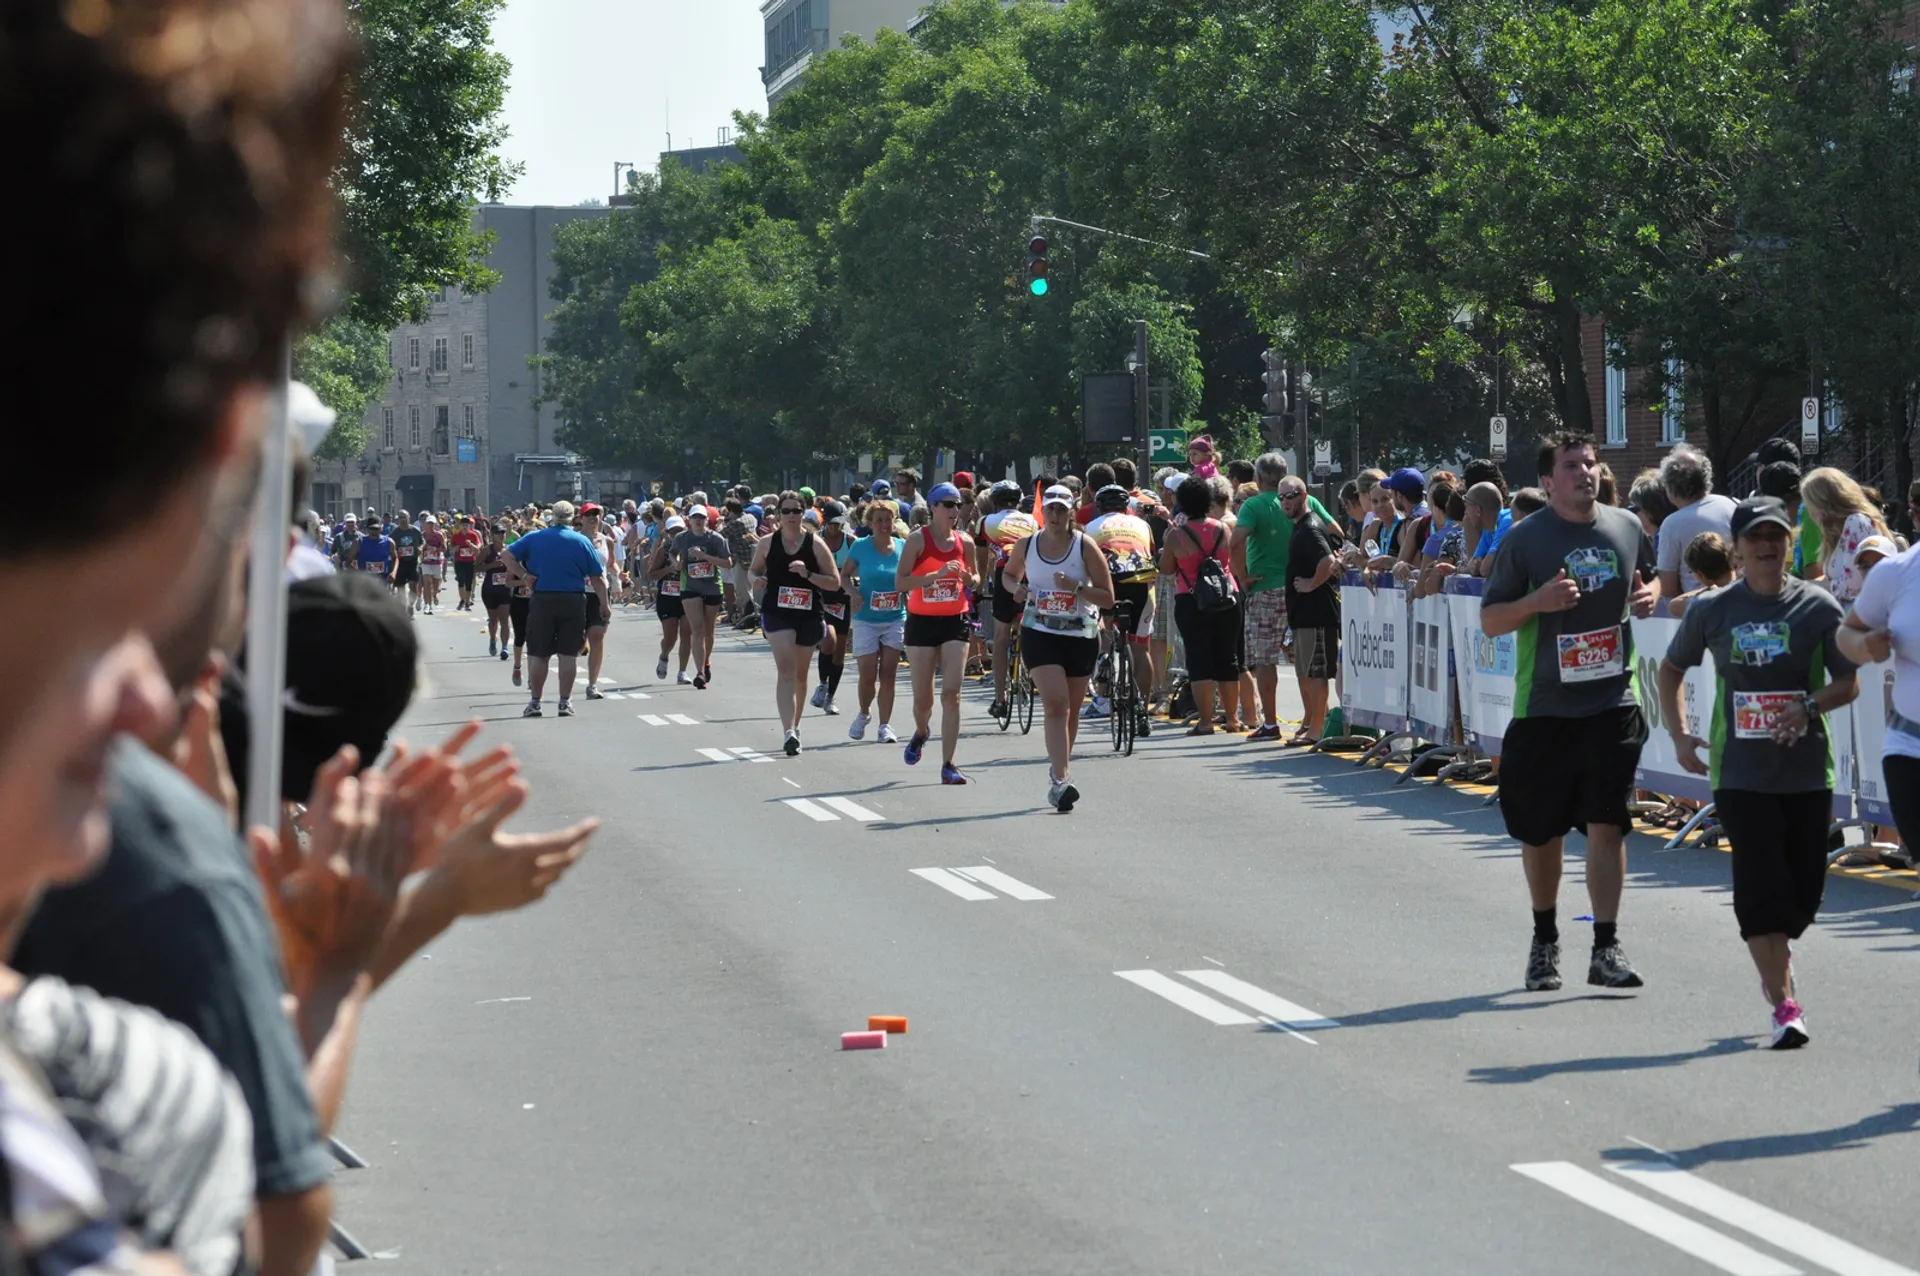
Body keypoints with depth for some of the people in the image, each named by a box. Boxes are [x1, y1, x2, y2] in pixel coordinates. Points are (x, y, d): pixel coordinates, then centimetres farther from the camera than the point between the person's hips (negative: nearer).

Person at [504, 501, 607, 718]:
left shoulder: (534, 538, 4)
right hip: (573, 601, -1)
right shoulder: (582, 541, 0)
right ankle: (565, 703, 3)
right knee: (568, 654, 3)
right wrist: (604, 604, 7)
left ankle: (535, 702, 11)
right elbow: (597, 577, 0)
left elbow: (508, 555, -3)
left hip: (542, 600, 1)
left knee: (539, 654, 8)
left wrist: (523, 575, -1)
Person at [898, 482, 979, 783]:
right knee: (923, 697, 6)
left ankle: (948, 765, -7)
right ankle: (921, 732, 42)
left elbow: (975, 577, 19)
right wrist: (939, 574, -25)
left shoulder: (964, 541, 4)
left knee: (951, 693, -8)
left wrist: (970, 580, -5)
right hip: (922, 622, -2)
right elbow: (901, 582, -15)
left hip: (956, 622, 2)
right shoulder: (918, 539, -7)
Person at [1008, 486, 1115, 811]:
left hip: (1081, 635, 1)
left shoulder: (1085, 546, -6)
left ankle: (1059, 772, 33)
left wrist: (1076, 587, -22)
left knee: (1071, 710, 12)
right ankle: (1060, 780, -24)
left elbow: (1108, 597, -7)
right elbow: (1009, 575, 22)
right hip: (1040, 634, -1)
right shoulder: (1026, 546, 1)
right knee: (1056, 705, -17)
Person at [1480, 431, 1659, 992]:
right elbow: (1490, 621, -2)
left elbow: (1650, 578, 24)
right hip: (1544, 707, -1)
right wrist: (1538, 601, -20)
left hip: (1613, 700, 1)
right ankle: (1545, 941, 27)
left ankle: (1606, 947, -1)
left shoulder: (1626, 527, 5)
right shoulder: (1525, 538, -5)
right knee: (1540, 833, 9)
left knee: (1606, 824, -6)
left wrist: (1648, 596, 1)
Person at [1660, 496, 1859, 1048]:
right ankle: (1784, 1005, -5)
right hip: (1741, 772, -1)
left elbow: (1849, 682, 2)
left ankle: (1773, 956, 37)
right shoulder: (1712, 609, 2)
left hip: (1807, 772, 1)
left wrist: (1809, 705, -17)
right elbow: (1671, 670, 16)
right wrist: (1679, 736, 6)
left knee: (1805, 888, 5)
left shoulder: (1817, 606, 0)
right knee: (1761, 885, -9)